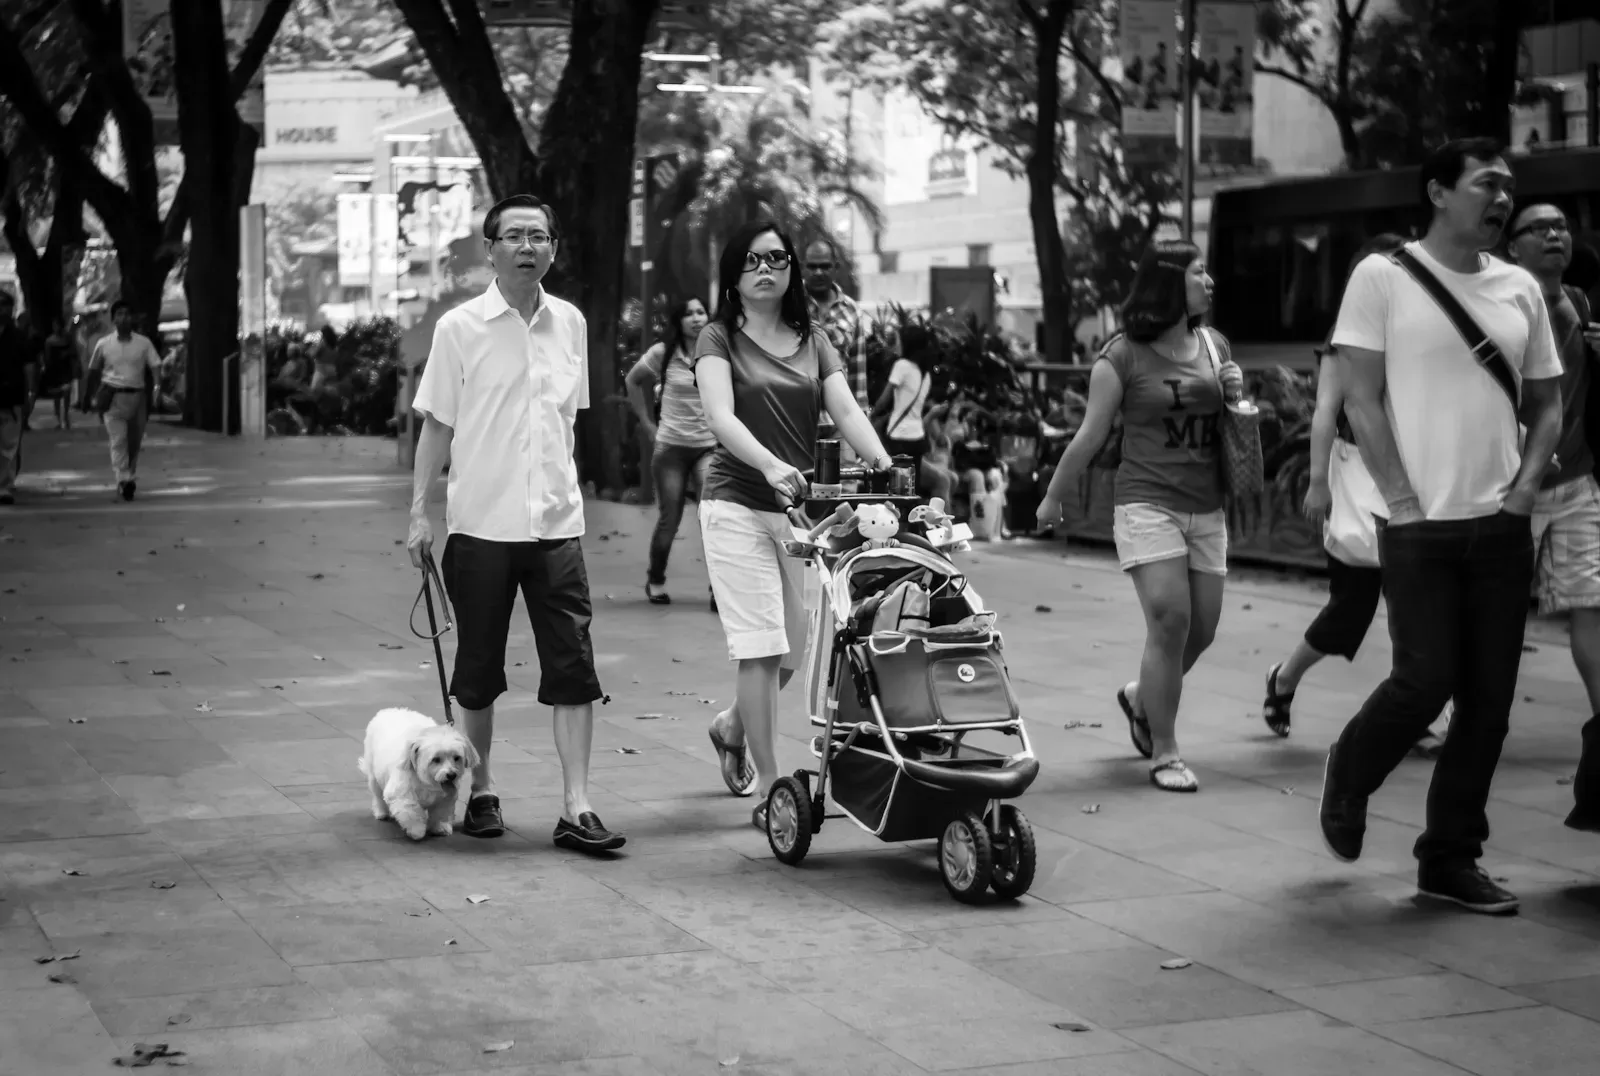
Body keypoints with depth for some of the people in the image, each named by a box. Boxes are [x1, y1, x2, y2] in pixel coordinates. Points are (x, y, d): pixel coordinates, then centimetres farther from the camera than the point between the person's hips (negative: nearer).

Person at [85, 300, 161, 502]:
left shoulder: (143, 343, 3)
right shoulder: (104, 344, 4)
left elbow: (156, 367, 0)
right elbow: (94, 372, 13)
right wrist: (92, 397, 12)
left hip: (138, 396, 1)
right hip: (114, 397, -1)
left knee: (134, 443, 8)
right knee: (118, 440, -13)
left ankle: (130, 477, 23)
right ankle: (124, 480, -22)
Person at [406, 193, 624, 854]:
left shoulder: (569, 323, 7)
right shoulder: (460, 328, -3)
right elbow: (437, 426, 0)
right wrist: (419, 512, -4)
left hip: (556, 523, 3)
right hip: (481, 523, -2)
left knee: (574, 668, -4)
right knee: (479, 672, 8)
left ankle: (576, 809, -1)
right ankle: (479, 792, 24)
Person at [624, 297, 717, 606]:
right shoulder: (663, 354, -1)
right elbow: (633, 382, 14)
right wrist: (648, 424, 9)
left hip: (710, 446, 0)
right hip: (671, 445, 1)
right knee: (670, 518, 4)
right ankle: (656, 580, 27)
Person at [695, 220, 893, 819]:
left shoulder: (813, 341, 13)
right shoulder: (719, 339, 0)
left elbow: (846, 410, 0)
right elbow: (721, 417, -16)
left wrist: (882, 461, -21)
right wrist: (772, 466, -34)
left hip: (802, 506, 5)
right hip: (738, 505, -5)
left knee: (795, 646, 8)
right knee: (762, 646, -9)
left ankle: (731, 725, 37)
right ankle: (769, 789, -4)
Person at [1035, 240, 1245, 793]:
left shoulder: (1214, 345, 9)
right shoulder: (1123, 355, -8)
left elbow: (1231, 427, 22)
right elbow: (1090, 435, -1)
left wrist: (1236, 396, 0)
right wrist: (1053, 498, 6)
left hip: (1206, 508, 6)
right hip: (1147, 503, -6)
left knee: (1202, 628, 8)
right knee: (1170, 619, -14)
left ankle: (1141, 697, 37)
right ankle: (1165, 753, -3)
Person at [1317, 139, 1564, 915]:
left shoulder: (1521, 290, 11)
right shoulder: (1384, 278, -3)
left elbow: (1546, 403, 16)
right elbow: (1360, 399, -6)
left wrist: (1527, 485, 1)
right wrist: (1403, 501, -11)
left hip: (1502, 527, 5)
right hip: (1420, 527, -5)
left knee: (1489, 699, 4)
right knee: (1426, 680, -8)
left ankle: (1451, 858, 16)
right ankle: (1348, 777, 22)